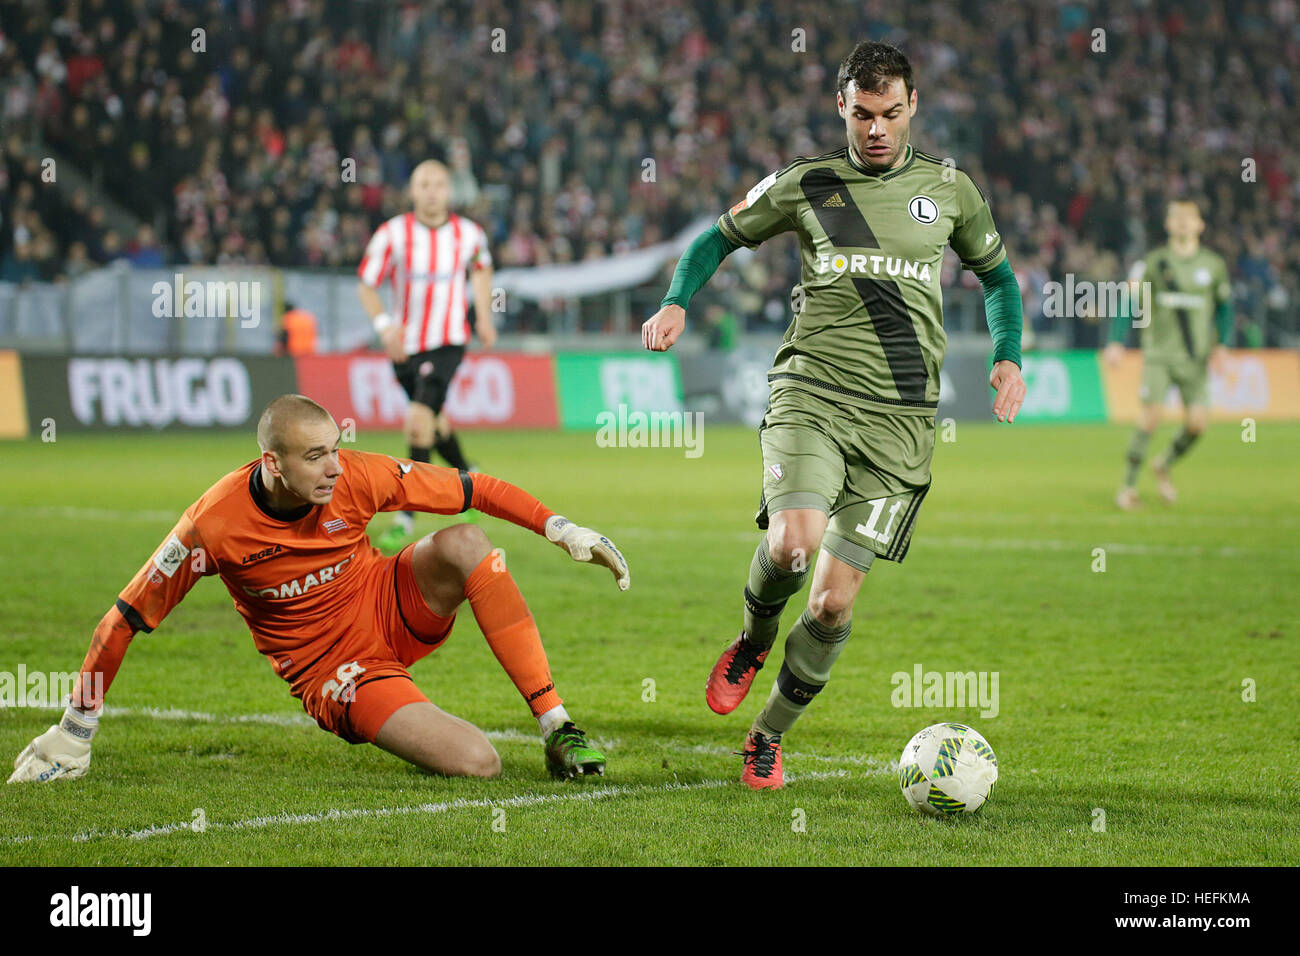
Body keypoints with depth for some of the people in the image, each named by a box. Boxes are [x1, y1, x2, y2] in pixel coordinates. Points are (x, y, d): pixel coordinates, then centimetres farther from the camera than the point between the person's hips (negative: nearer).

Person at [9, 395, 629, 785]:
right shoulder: (216, 525, -23)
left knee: (464, 544, -27)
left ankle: (555, 726, -18)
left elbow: (475, 490, -7)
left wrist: (563, 531, -14)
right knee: (476, 765, -27)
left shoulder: (355, 477, -17)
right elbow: (127, 619, -14)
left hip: (393, 610, 4)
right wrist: (75, 734, -12)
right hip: (333, 671, -4)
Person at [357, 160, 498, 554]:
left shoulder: (469, 233, -5)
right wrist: (384, 325, -20)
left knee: (420, 422, -20)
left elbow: (482, 267, 18)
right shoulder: (392, 234, -9)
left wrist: (484, 317, 10)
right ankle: (467, 477, 49)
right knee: (436, 424, 17)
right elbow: (366, 285, -3)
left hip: (448, 344, -2)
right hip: (406, 344, 2)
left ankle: (405, 519, -15)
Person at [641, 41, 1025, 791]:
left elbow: (996, 274, 25)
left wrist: (1009, 358, 9)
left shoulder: (948, 188, 11)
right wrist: (676, 303, 2)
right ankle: (754, 641, 7)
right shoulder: (805, 185, 7)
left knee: (835, 601, -4)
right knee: (794, 542, -28)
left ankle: (769, 738, 17)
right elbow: (720, 237, 20)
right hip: (811, 393, -1)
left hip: (900, 418, 1)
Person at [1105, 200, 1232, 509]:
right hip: (1159, 353, -2)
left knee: (1198, 421, -9)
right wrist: (1116, 342, -7)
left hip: (1196, 357, 2)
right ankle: (1129, 486, -3)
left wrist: (1222, 345, 5)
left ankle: (1164, 465, 21)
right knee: (1150, 414, -15)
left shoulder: (1214, 265, 7)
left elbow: (1224, 308, 18)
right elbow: (1127, 302, 3)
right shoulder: (1152, 262, 1)